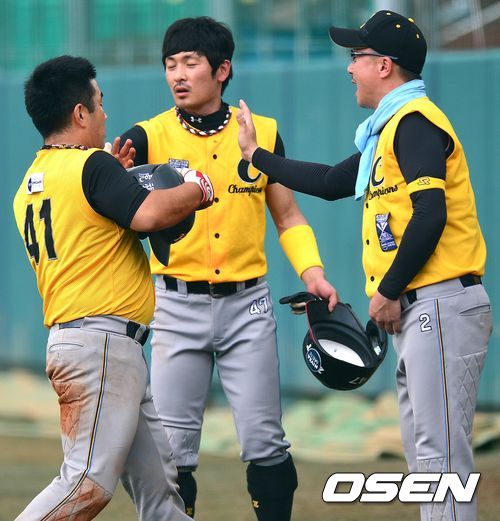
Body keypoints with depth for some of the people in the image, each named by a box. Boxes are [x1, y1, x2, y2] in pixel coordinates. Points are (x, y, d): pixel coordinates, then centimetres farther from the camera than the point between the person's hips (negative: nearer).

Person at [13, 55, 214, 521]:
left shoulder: (29, 185, 17)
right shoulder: (89, 166, -10)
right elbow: (148, 214, -23)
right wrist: (197, 190, -6)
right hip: (102, 342, -10)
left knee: (156, 483, 12)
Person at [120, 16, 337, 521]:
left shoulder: (262, 133, 4)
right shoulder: (150, 137, -1)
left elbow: (288, 217, 11)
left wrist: (312, 273, -5)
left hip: (246, 304, 1)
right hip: (177, 306, -1)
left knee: (263, 442, 0)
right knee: (172, 447, 0)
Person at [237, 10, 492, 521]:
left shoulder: (414, 122, -12)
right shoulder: (389, 129, 21)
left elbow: (430, 215, -22)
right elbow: (332, 183, 32)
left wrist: (390, 292, -15)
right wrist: (257, 156, 36)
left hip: (440, 306, -11)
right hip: (414, 313, 11)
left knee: (440, 449, -14)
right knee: (421, 449, 12)